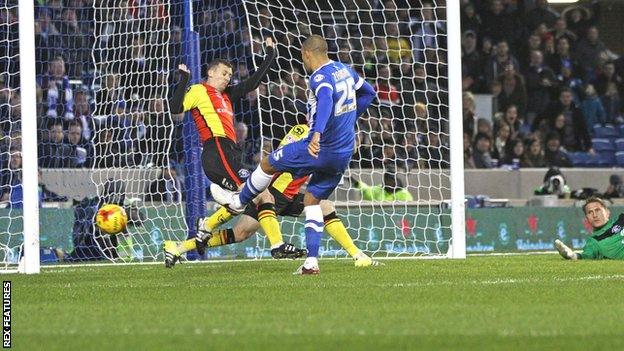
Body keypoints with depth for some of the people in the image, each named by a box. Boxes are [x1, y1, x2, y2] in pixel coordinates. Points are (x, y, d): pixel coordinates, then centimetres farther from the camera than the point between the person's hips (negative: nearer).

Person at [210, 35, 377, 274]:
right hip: (345, 154, 8)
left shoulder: (320, 77, -17)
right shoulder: (345, 70, 9)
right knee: (312, 201, 16)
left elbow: (326, 99, -40)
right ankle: (311, 262, 7)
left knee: (268, 164, 13)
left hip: (320, 147, -8)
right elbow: (368, 93, 26)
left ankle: (239, 201, 36)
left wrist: (317, 133, -54)